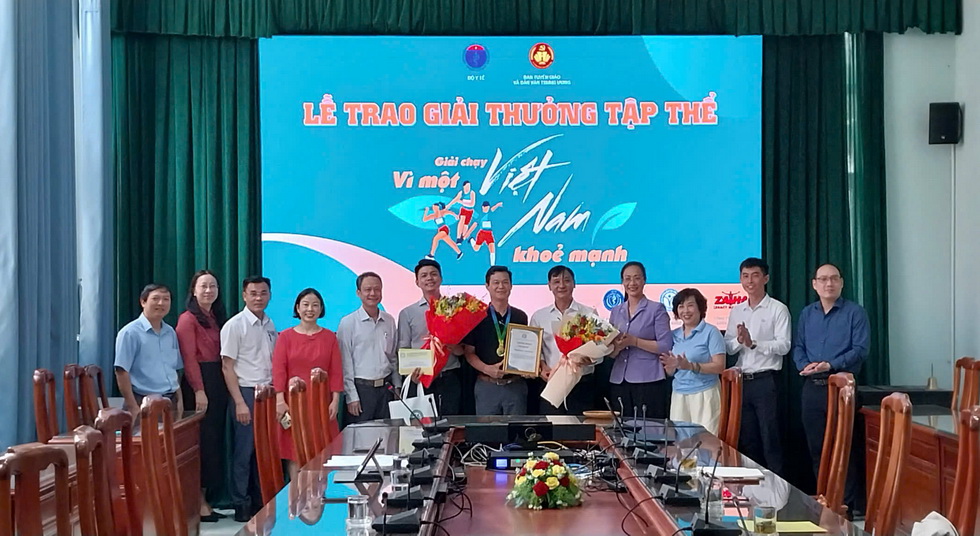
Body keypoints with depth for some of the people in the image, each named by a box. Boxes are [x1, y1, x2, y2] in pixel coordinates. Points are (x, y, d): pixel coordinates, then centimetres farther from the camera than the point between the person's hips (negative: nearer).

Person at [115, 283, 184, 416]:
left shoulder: (171, 333, 12)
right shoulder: (130, 333, -8)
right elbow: (121, 372, -12)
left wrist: (179, 399, 10)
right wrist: (133, 407, -16)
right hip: (143, 403, -6)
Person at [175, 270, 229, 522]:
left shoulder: (216, 318, 17)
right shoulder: (188, 319, -6)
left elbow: (222, 356, 14)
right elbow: (189, 358, -13)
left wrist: (222, 388, 5)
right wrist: (199, 390, -20)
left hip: (218, 383, 8)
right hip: (198, 382, -8)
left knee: (214, 441, 8)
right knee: (201, 442, -6)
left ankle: (205, 500, 13)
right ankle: (198, 503, 0)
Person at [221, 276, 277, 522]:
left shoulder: (270, 325, 10)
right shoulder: (235, 325, -7)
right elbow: (227, 367, -9)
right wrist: (240, 402, -14)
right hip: (246, 392, -5)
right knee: (244, 451, -1)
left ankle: (261, 500, 20)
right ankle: (241, 505, 10)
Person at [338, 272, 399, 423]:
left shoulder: (389, 321, 10)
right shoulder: (348, 323, -4)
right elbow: (345, 364, -5)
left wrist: (397, 387, 12)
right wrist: (351, 396, -9)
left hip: (385, 388, 4)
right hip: (361, 388, -4)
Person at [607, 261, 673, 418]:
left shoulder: (656, 309, 1)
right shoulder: (616, 312, 16)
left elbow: (666, 347, -7)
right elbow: (610, 353, 16)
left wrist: (634, 341, -14)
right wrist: (617, 347, -7)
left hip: (648, 381, -4)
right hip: (619, 381, 4)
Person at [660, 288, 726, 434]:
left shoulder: (711, 332, -2)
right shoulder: (674, 335, 14)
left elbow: (720, 367, -9)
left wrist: (691, 366, -21)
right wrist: (672, 365, -7)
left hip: (704, 394, -5)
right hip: (678, 395, 5)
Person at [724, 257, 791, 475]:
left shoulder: (778, 309, -2)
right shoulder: (736, 311, 14)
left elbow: (784, 345, -12)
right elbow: (728, 347, 9)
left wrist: (753, 343, -21)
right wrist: (739, 340, -12)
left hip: (765, 381, -5)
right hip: (742, 381, 5)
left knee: (770, 438, -3)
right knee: (746, 439, 11)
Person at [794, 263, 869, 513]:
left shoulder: (854, 312, -1)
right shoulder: (806, 314, 14)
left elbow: (860, 350, -9)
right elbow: (798, 347, 14)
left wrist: (831, 365, -20)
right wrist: (805, 365, -7)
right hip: (812, 387, 5)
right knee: (816, 446, 9)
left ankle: (847, 503, 2)